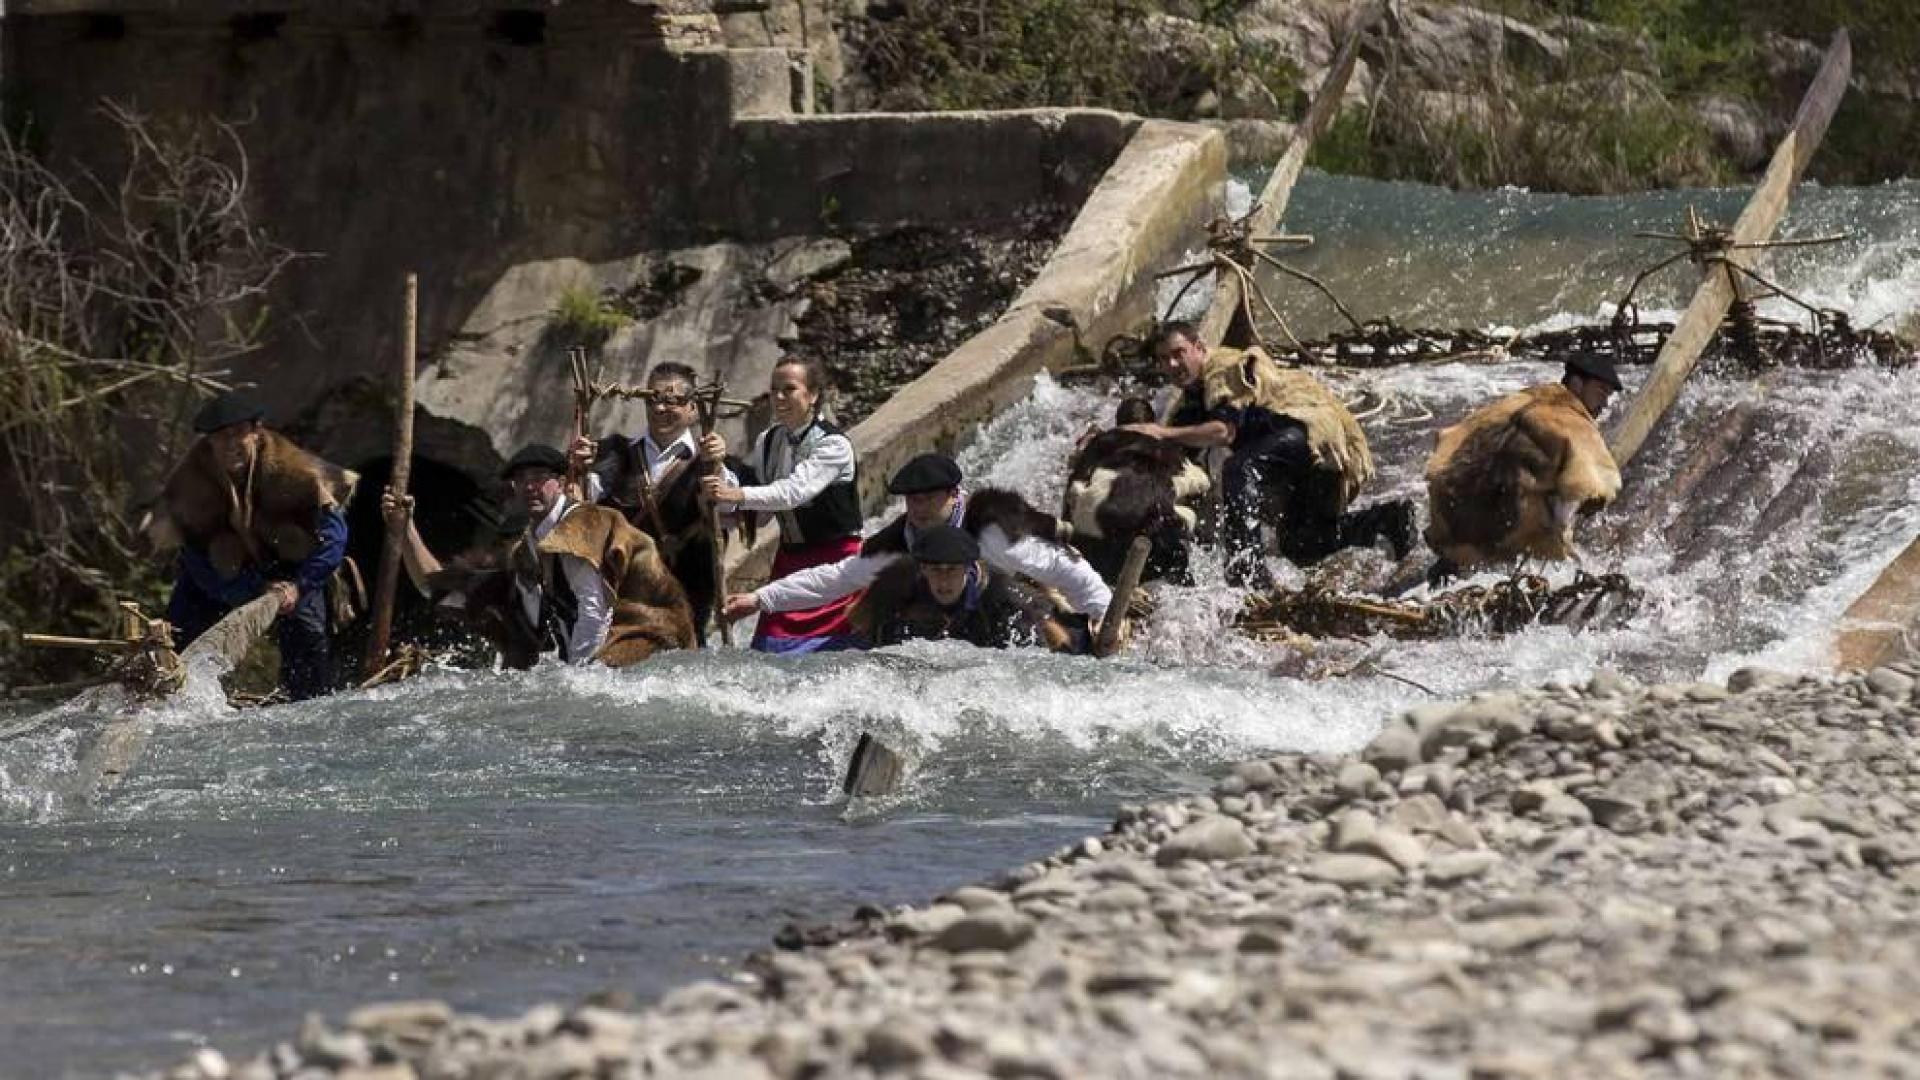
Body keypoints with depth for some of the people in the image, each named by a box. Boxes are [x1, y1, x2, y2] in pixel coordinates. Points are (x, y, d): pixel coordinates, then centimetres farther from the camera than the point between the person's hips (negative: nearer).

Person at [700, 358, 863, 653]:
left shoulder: (834, 445, -13)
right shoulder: (768, 442, 8)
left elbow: (797, 490, -28)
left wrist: (738, 495, -39)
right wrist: (717, 467, -10)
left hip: (835, 560, -6)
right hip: (789, 559, 6)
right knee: (770, 650, -2)